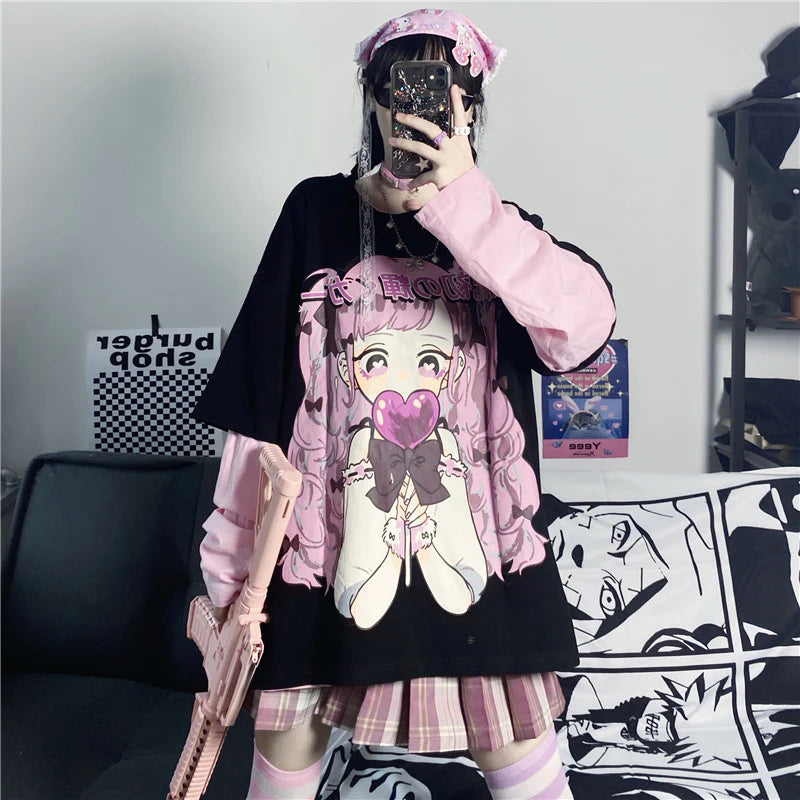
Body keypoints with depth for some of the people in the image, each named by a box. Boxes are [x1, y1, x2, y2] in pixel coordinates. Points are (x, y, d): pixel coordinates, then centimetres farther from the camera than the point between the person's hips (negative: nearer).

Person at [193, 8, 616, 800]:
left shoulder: (495, 227, 4)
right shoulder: (316, 214, 1)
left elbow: (584, 325, -17)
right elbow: (258, 398, -1)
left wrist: (461, 196, -20)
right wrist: (232, 552, -2)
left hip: (473, 550, 1)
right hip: (327, 545, 0)